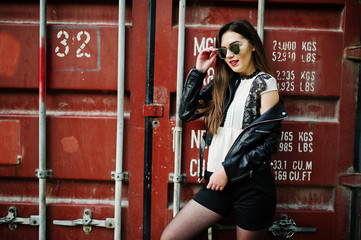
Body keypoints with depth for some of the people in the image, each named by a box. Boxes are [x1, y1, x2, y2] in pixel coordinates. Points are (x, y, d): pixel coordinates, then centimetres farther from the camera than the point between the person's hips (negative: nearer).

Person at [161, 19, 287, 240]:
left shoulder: (264, 82, -5)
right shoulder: (224, 82, 12)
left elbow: (269, 141, -11)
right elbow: (186, 113, 10)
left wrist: (227, 169, -13)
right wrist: (199, 71, 5)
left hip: (252, 185, -5)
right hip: (219, 181, 6)